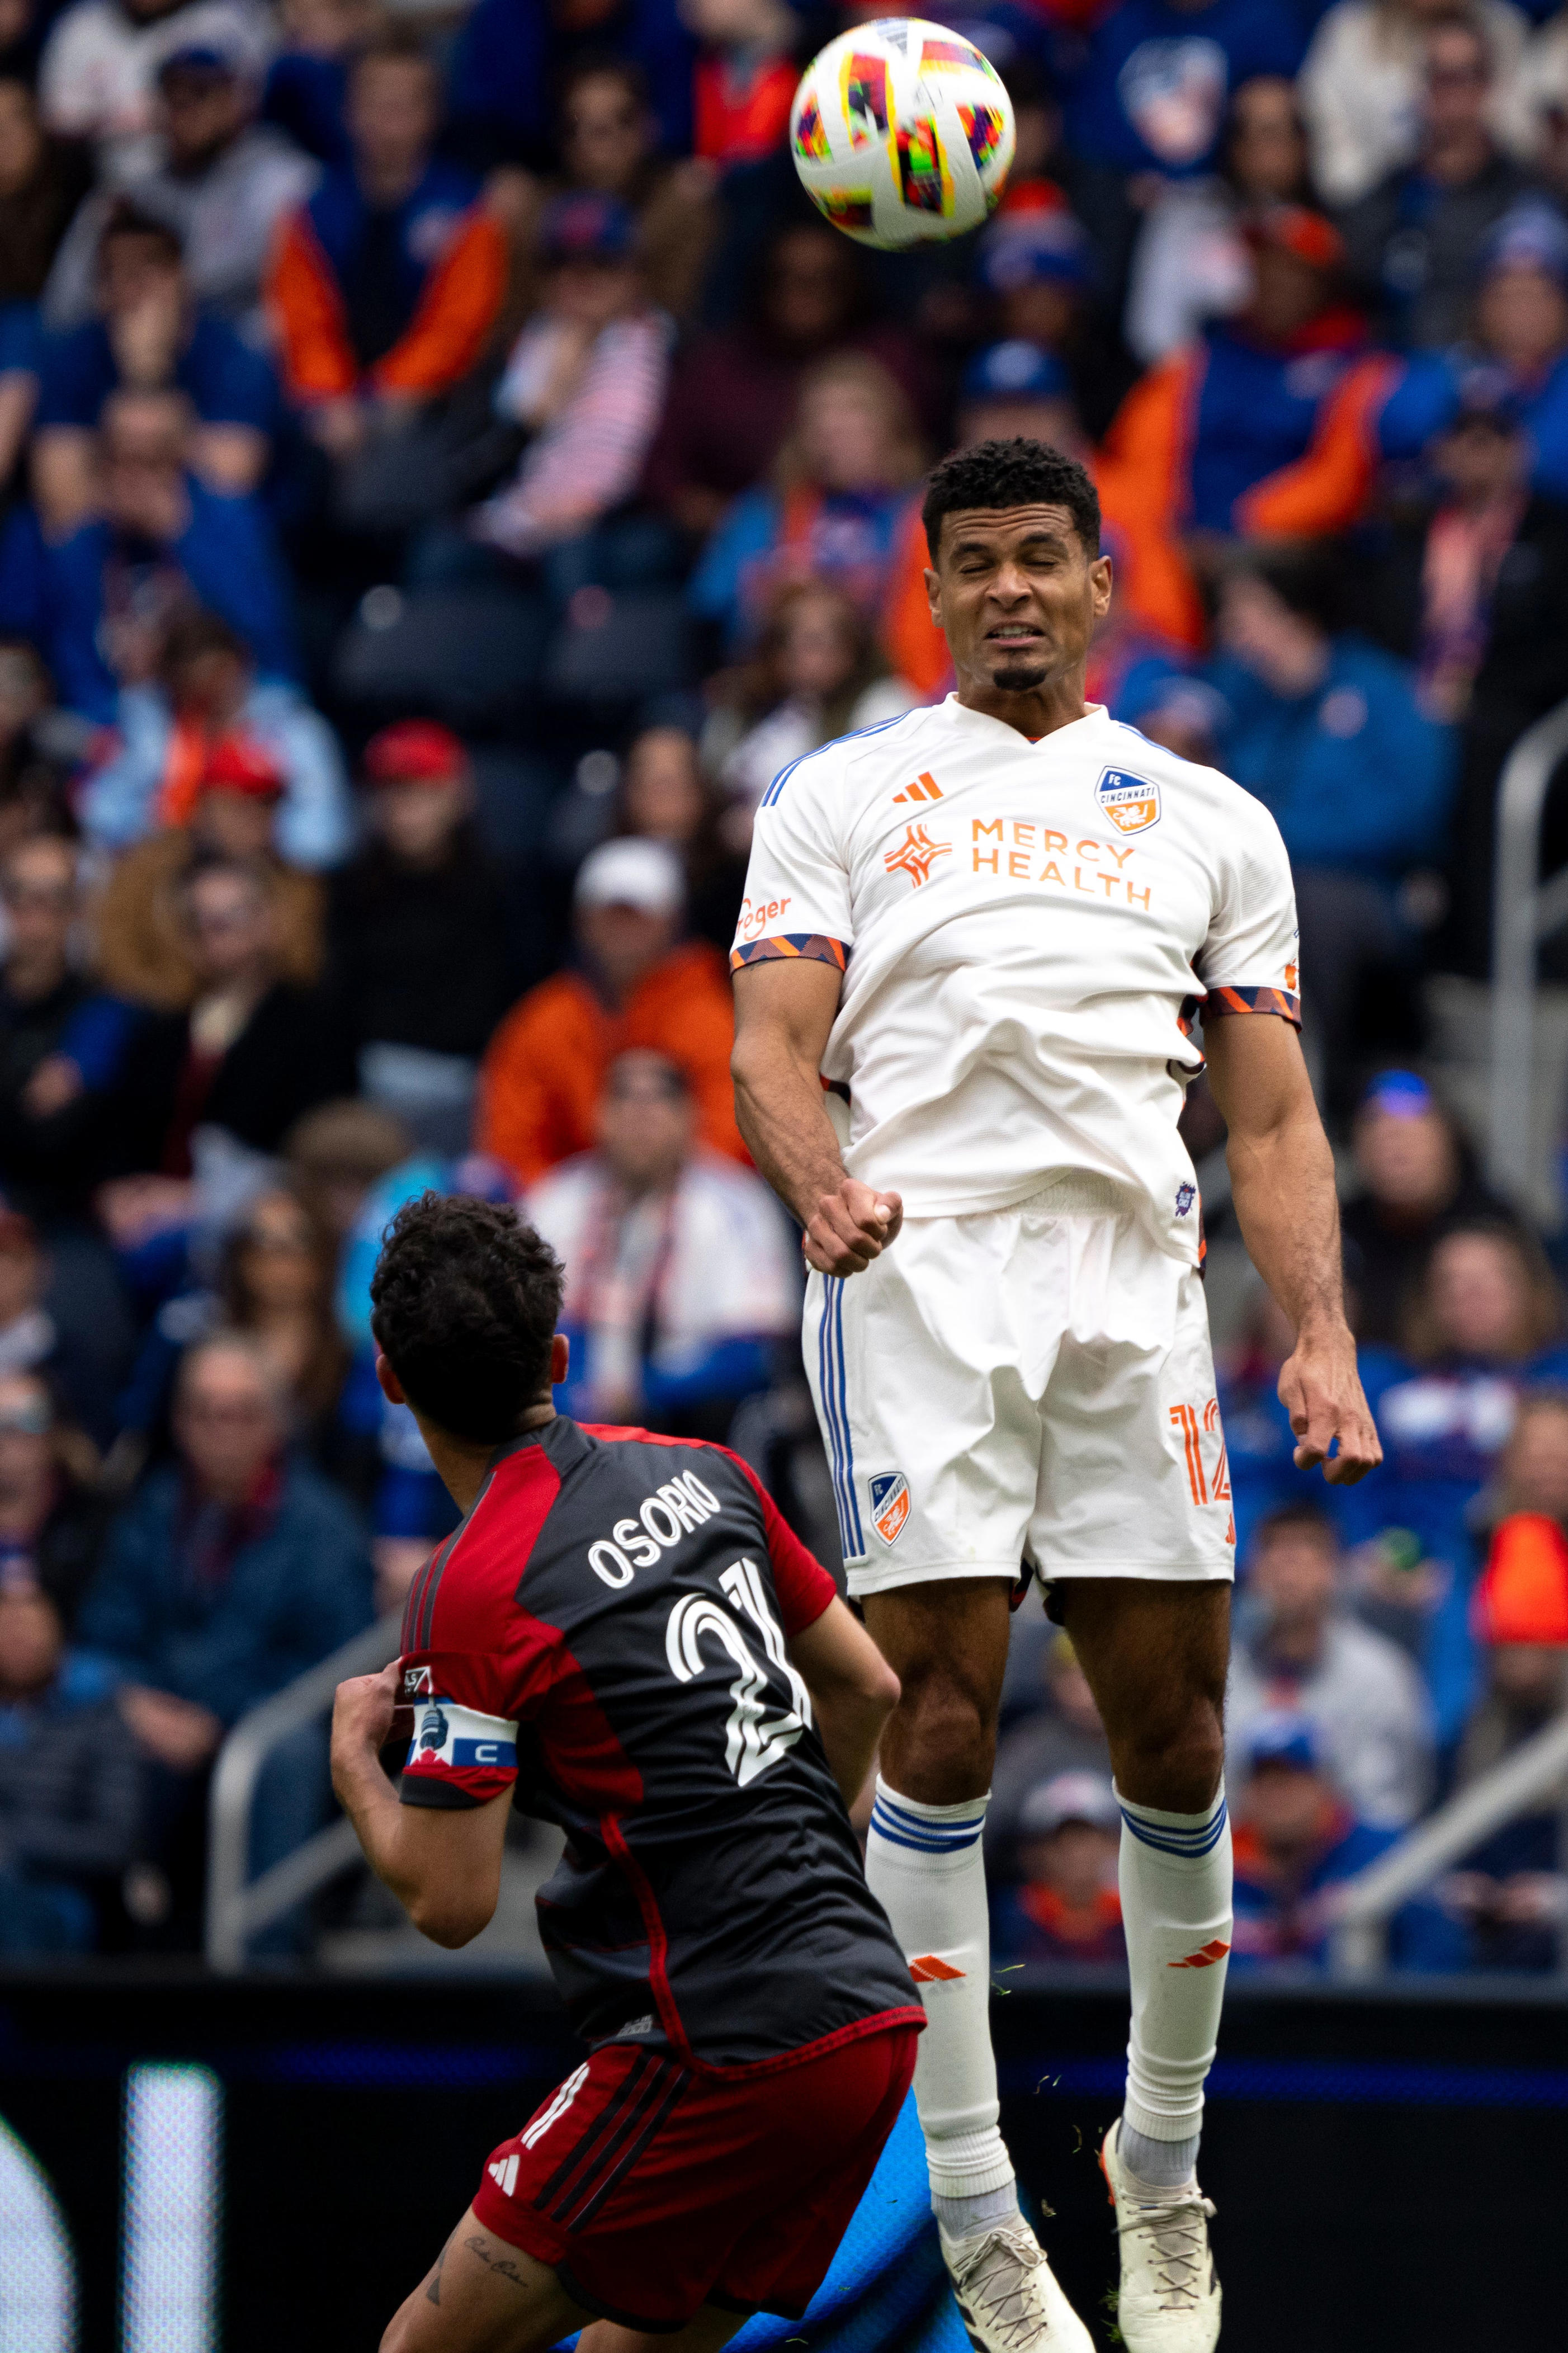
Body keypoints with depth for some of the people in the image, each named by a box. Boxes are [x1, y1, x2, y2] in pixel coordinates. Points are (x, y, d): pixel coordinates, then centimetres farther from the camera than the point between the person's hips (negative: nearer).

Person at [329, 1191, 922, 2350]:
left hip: (722, 2057, -8)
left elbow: (449, 1901, -11)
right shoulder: (701, 1473, 10)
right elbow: (865, 1688, 20)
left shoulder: (476, 1592, -12)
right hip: (875, 2014, 8)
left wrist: (355, 1758, 8)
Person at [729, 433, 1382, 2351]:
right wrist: (820, 1184, -17)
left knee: (1173, 1737, 1)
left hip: (1133, 1274, 2)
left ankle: (1162, 2167, 20)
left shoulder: (1211, 822, 19)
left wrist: (1322, 1335, 2)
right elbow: (772, 1051, 5)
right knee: (937, 1724, -9)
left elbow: (1273, 1119, 16)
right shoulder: (842, 795, 14)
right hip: (915, 1261, -2)